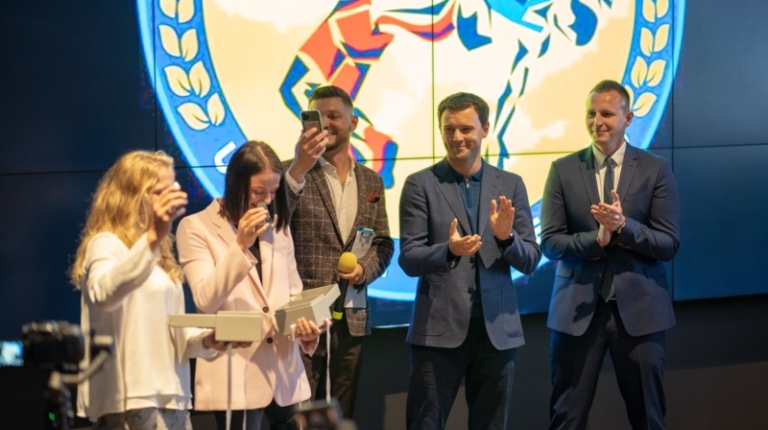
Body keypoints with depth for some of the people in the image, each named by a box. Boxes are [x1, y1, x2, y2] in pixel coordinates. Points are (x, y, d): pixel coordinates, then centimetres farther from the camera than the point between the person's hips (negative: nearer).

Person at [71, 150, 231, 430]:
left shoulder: (159, 255, 21)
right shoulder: (106, 244, -6)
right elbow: (104, 294, -30)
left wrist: (205, 340, 2)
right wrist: (152, 236, -41)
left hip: (171, 397, 9)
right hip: (131, 401, -9)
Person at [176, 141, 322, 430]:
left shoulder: (278, 226, 17)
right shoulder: (196, 228, -3)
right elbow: (206, 300, -14)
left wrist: (304, 323, -3)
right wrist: (240, 245, -22)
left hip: (283, 369, 6)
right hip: (236, 372, -6)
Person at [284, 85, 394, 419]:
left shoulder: (371, 181, 12)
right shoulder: (293, 173, -3)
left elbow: (383, 243, 15)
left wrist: (364, 269, -7)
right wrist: (299, 168, -32)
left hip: (351, 316, 5)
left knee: (341, 416, 12)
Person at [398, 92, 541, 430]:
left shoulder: (510, 185, 7)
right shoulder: (420, 185, 0)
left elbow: (530, 261, 4)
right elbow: (408, 260, -6)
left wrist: (506, 237, -16)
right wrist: (449, 250, -25)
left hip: (497, 329, 3)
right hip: (439, 329, -2)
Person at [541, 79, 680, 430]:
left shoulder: (656, 170, 1)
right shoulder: (563, 170, 3)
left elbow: (669, 244, -4)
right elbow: (550, 242, -1)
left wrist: (623, 225, -20)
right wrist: (594, 240, -19)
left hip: (638, 309, 0)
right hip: (577, 309, 0)